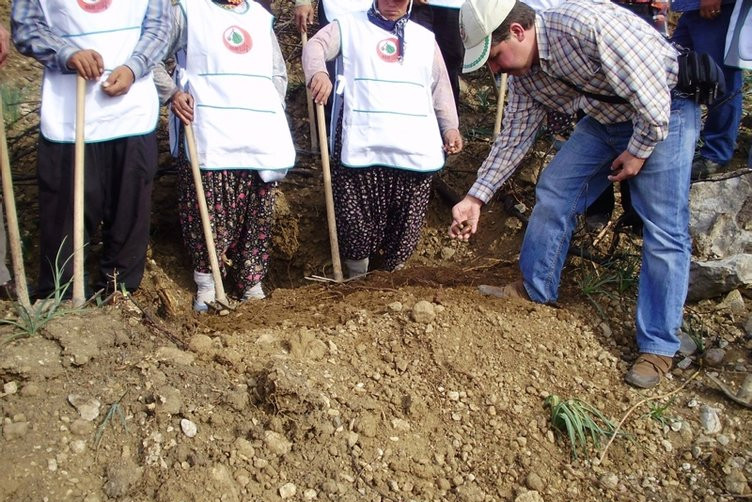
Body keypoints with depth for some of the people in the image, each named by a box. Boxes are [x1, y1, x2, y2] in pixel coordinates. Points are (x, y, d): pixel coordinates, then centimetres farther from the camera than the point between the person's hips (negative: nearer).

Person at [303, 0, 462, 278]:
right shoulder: (349, 26, 12)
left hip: (414, 145, 3)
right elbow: (316, 45, -4)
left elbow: (440, 85, 23)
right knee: (358, 214, -1)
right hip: (362, 143, -3)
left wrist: (449, 126, 11)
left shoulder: (425, 38, 23)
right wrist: (319, 72, -27)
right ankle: (356, 279, 16)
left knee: (406, 218, 4)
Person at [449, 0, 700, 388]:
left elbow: (653, 96, -28)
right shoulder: (524, 72, -6)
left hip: (663, 115, -7)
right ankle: (535, 290, 20)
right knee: (553, 191, 2)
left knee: (664, 230, -8)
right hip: (606, 118, 7)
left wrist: (637, 153, -15)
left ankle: (658, 347, 1)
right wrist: (475, 199, -3)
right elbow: (513, 136, 1)